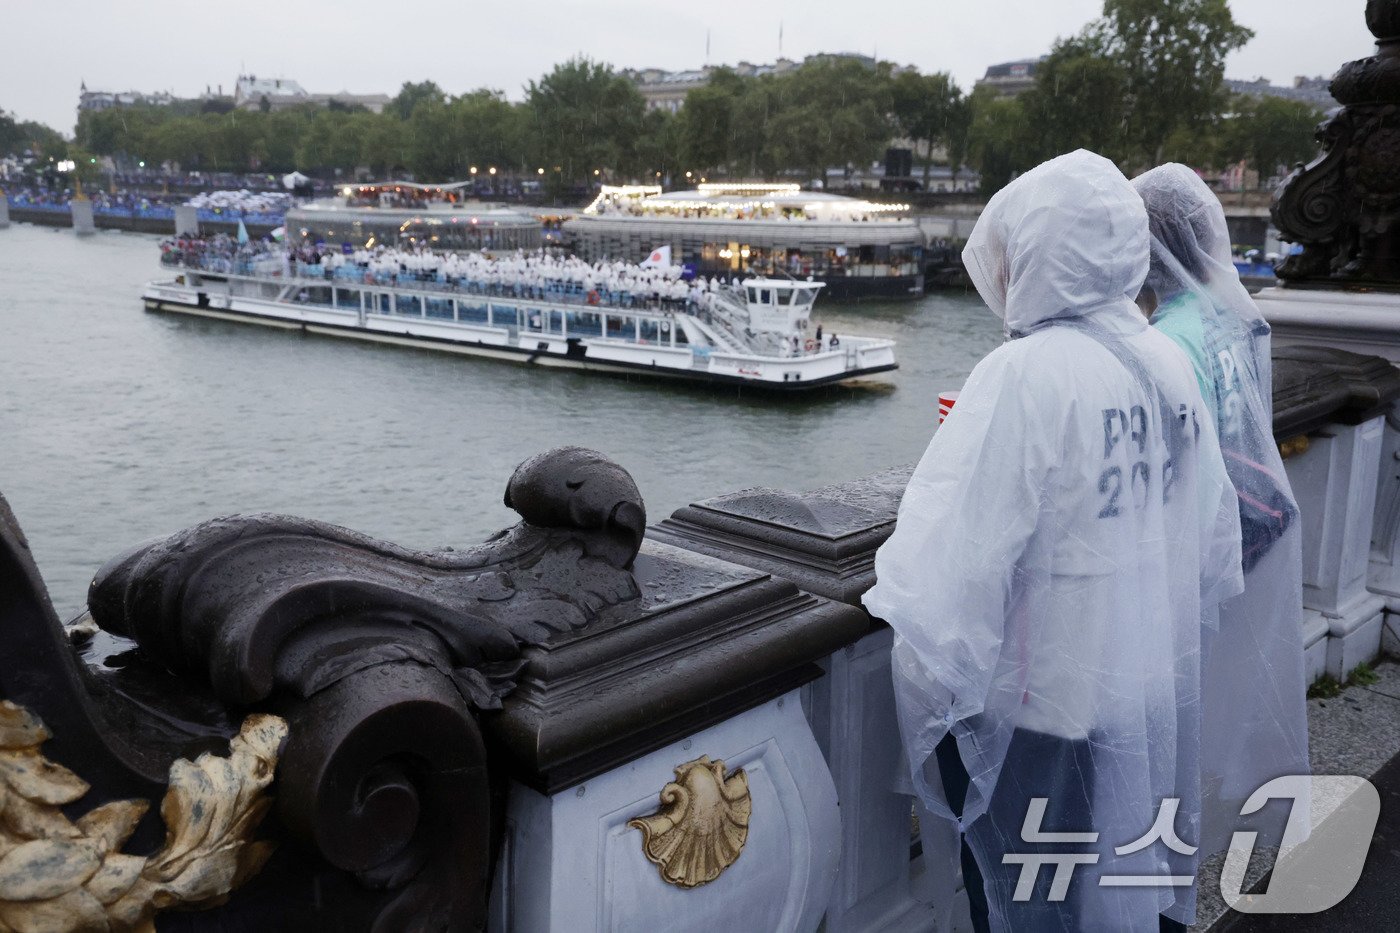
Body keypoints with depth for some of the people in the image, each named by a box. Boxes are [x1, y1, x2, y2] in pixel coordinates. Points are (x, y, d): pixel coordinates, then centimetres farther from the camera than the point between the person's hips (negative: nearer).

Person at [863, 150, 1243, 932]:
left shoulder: (1028, 375, -22)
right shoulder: (1168, 363, 0)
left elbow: (962, 563, -26)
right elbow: (1215, 537, 7)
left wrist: (930, 691, -16)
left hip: (1050, 706, -7)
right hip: (1160, 696, 7)